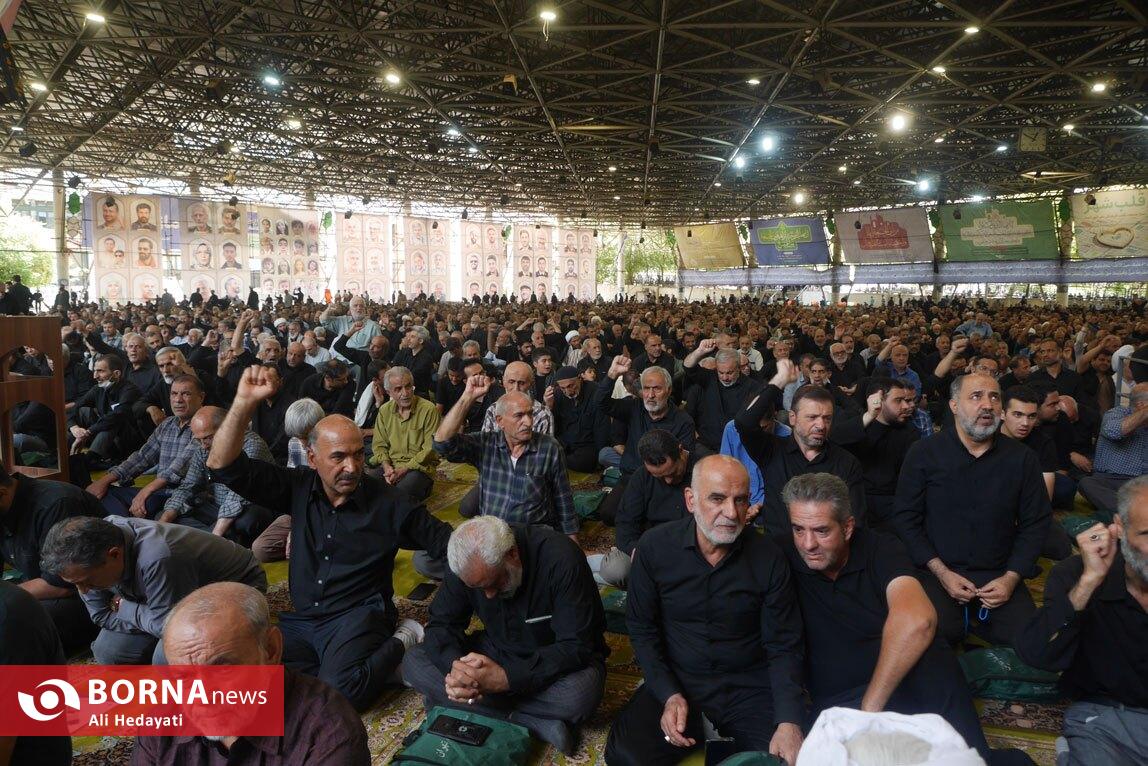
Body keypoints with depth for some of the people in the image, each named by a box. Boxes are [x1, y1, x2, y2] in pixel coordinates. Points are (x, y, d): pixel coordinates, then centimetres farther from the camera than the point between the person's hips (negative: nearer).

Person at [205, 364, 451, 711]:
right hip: (302, 619, 4)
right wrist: (244, 402, -20)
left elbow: (444, 540, 1)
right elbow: (224, 466, -6)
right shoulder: (298, 487, 1)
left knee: (339, 693, -31)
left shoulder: (387, 502, -6)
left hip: (359, 616, -4)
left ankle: (401, 642, -4)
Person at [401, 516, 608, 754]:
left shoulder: (561, 559, -29)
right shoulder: (467, 563, -14)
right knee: (413, 663, -14)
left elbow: (575, 647, -28)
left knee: (580, 695, -38)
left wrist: (506, 677, -37)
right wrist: (454, 666, -30)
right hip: (497, 650, 5)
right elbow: (441, 624, -7)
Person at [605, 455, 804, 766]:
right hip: (675, 679, 0)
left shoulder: (768, 558, -9)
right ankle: (698, 731, 3)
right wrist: (670, 695, -13)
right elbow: (642, 629, -1)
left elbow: (784, 646, -5)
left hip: (749, 683, 0)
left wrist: (789, 722, -18)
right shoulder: (654, 546, -9)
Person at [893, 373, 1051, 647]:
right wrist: (942, 573, -11)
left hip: (999, 575, 3)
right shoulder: (923, 453, -3)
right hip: (937, 571, -2)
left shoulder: (1022, 458, 4)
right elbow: (905, 518, -3)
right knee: (935, 635, -28)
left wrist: (1011, 578, -6)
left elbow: (1036, 522, 6)